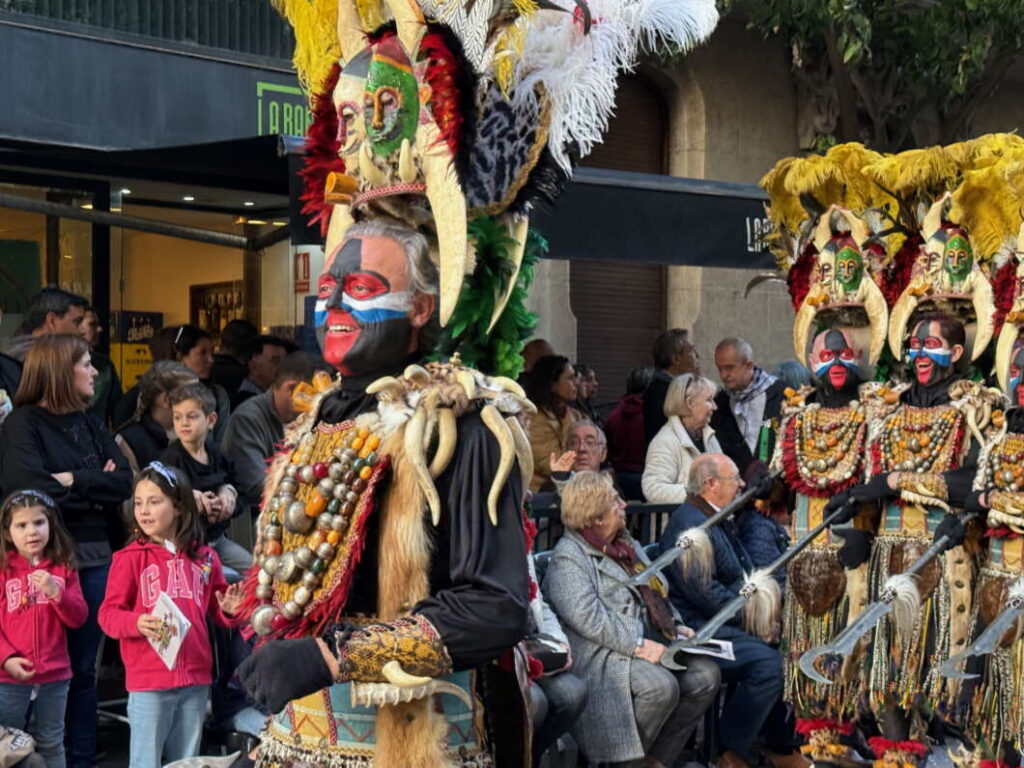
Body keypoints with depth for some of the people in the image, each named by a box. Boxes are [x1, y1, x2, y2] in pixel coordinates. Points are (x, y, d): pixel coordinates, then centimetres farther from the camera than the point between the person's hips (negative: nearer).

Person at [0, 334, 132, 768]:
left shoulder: (89, 423, 14)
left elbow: (125, 481, 2)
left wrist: (75, 480, -11)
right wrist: (95, 492, -8)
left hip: (95, 556, 6)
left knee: (84, 667, 12)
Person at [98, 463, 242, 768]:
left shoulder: (204, 558, 7)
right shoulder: (129, 557, -4)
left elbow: (215, 609, 18)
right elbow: (108, 613, -6)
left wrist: (228, 609, -5)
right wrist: (136, 623, -25)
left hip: (195, 678, 4)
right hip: (148, 680, -4)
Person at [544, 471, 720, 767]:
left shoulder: (626, 544, 21)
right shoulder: (568, 557, -8)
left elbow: (656, 592, 28)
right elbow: (585, 616, -20)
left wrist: (675, 626, 9)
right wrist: (638, 646, -24)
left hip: (648, 643, 9)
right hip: (601, 655, -9)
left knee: (705, 674, -11)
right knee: (660, 685, -31)